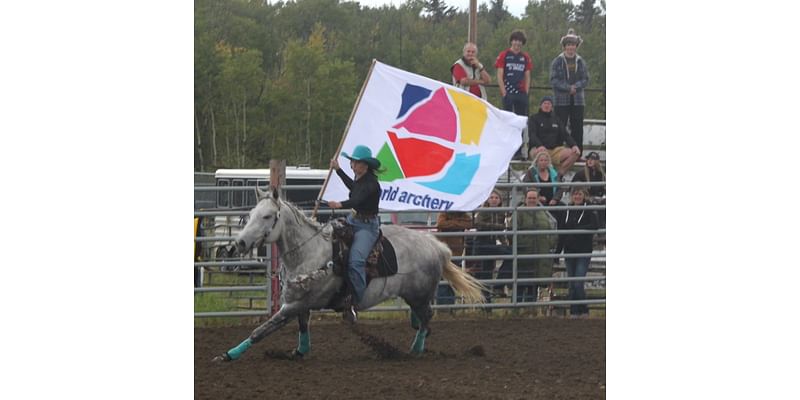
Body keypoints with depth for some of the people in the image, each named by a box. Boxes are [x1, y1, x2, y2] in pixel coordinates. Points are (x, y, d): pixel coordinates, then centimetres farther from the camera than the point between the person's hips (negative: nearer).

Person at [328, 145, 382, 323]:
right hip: (352, 221, 10)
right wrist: (338, 170, 41)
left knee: (355, 260, -26)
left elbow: (357, 200, -36)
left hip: (367, 226, -10)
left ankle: (353, 303, -25)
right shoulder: (359, 178, 8)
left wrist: (340, 205, -54)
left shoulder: (371, 183, -19)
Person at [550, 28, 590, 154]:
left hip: (578, 100, 3)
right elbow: (553, 80, -5)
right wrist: (568, 88, -15)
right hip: (561, 100, -3)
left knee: (577, 128, 3)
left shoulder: (580, 62, 11)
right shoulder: (557, 61, 2)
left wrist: (575, 87, -13)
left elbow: (586, 80, 6)